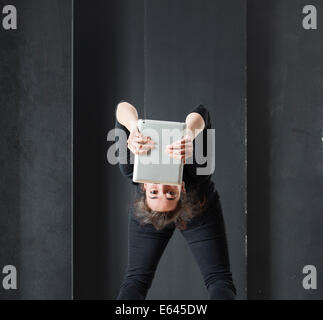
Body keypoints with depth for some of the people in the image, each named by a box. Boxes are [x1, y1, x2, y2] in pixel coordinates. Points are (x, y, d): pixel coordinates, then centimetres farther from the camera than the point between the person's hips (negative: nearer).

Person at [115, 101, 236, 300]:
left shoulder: (194, 170, -47)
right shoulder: (132, 169, -44)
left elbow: (201, 115, -55)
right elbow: (124, 108, -51)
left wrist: (189, 134, -78)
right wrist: (134, 127, -74)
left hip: (201, 209, 0)